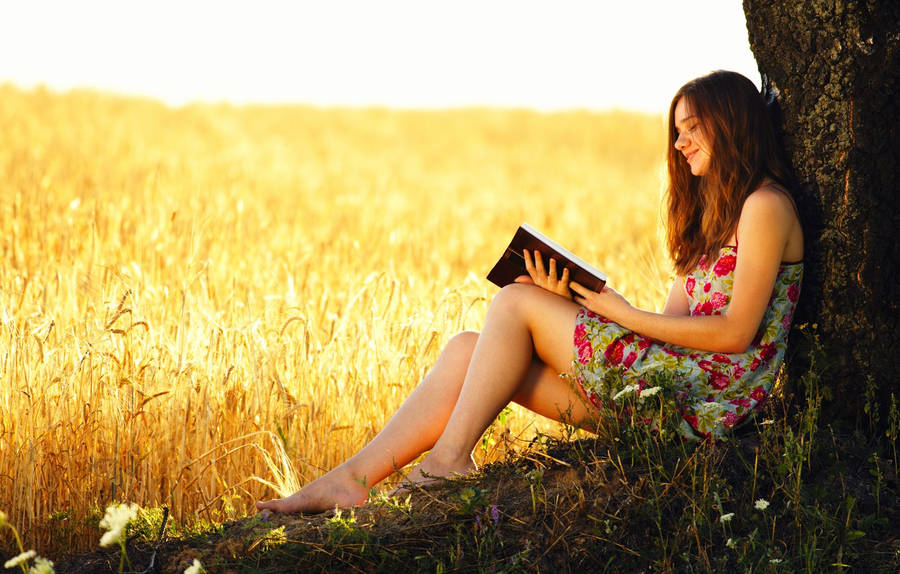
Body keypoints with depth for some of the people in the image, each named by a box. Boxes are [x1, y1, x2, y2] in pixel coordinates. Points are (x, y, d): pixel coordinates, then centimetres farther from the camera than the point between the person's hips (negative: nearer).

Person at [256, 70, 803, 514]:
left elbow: (736, 332, -16)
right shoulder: (708, 212, 23)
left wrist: (626, 315, -10)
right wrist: (576, 303, 2)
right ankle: (352, 479, -10)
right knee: (469, 348, -3)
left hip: (708, 394, -9)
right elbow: (675, 322, 15)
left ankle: (448, 460, -7)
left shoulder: (765, 206, -7)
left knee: (516, 303, -10)